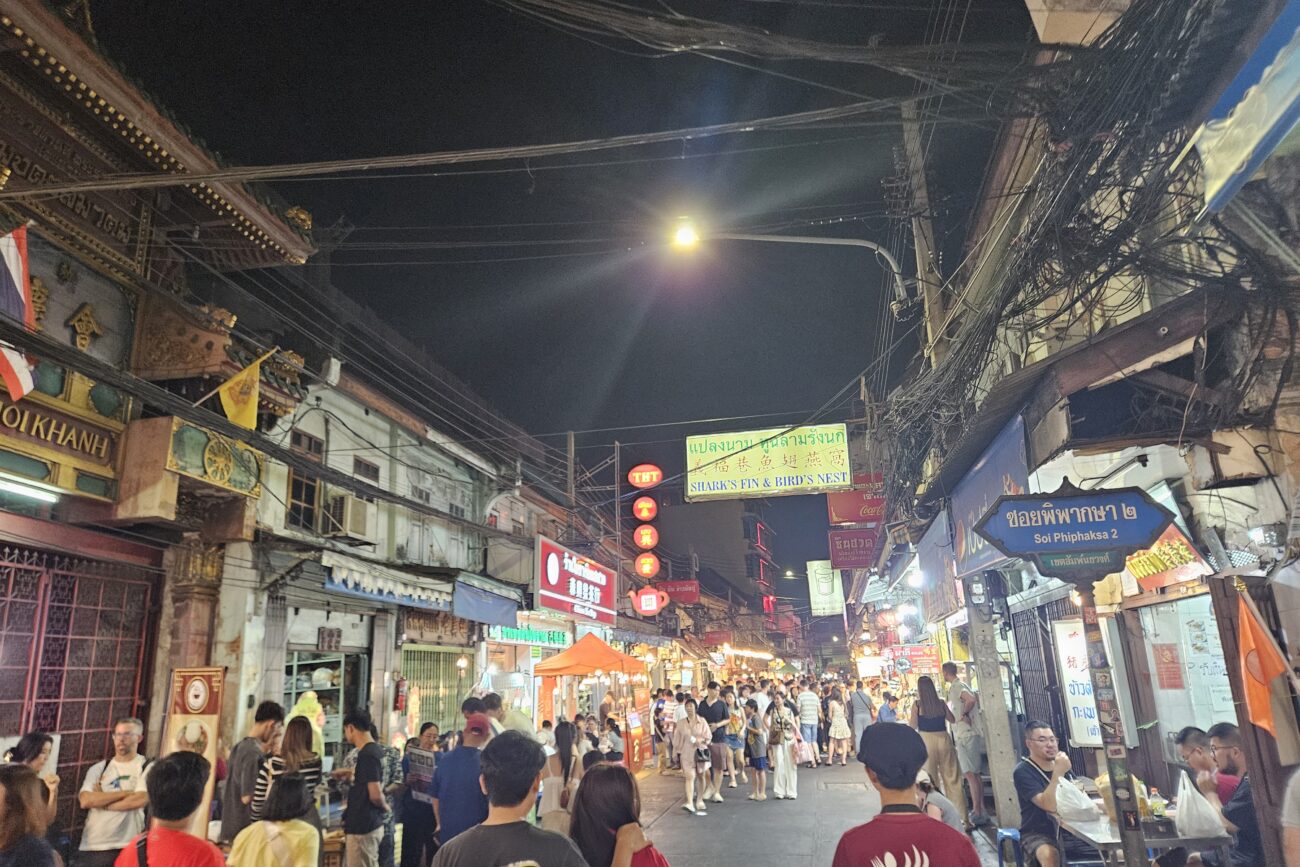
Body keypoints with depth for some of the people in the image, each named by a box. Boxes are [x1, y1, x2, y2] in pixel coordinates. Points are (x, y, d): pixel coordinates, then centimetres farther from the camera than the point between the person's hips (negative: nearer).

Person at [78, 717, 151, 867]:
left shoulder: (148, 767, -2)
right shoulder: (98, 768, 10)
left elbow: (139, 800, -15)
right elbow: (85, 801, -4)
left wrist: (100, 800, -4)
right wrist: (125, 793, -11)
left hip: (126, 847, -4)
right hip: (91, 846, 4)